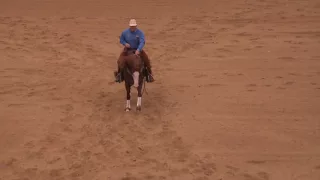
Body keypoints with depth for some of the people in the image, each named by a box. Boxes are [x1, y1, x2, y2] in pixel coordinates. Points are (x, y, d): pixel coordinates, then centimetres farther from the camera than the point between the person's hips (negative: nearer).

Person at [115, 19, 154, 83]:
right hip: (127, 49, 1)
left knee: (147, 60, -14)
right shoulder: (125, 32, -9)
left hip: (138, 49, -1)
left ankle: (149, 74, 5)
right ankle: (119, 74, 7)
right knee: (120, 61, -16)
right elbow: (121, 40, 6)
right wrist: (125, 44, -18)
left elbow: (142, 42, -23)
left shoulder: (140, 32, -15)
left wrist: (138, 50, -39)